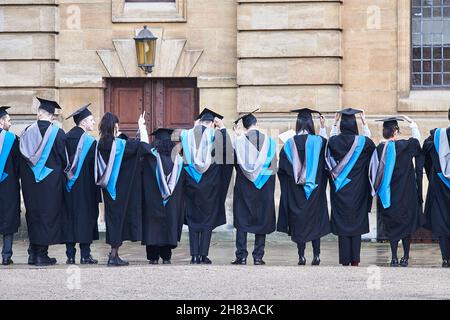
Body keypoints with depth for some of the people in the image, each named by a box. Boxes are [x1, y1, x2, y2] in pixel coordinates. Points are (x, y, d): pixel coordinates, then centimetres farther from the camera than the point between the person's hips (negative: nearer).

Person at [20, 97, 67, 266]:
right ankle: (41, 253, 0)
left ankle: (33, 253, 15)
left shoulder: (27, 132, -1)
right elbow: (64, 158, -4)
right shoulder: (57, 133, -10)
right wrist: (61, 172, 15)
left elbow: (22, 158, 6)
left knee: (33, 215, 13)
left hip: (30, 181, 3)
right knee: (48, 215, 2)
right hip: (51, 181, -3)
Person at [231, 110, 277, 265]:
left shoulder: (240, 140, -7)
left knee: (242, 220, 5)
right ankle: (258, 256, 5)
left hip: (244, 184, -1)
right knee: (262, 220, 7)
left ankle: (241, 256, 0)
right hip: (265, 187, 1)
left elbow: (236, 162, 5)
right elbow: (273, 167, 2)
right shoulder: (269, 141, -2)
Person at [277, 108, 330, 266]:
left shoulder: (289, 144, -3)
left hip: (295, 190, 0)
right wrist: (323, 128, 17)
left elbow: (282, 168, 0)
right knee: (315, 219, 7)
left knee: (298, 220, 6)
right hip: (315, 190, 0)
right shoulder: (318, 141, -7)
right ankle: (316, 255, 2)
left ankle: (301, 256, 3)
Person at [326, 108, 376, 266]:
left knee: (342, 222, 5)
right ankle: (355, 259, 5)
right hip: (357, 191, -1)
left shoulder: (334, 141, -7)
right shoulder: (362, 142, -9)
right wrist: (364, 123, 21)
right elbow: (371, 142, 15)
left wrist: (334, 123, 23)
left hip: (339, 191, 1)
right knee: (356, 222, 6)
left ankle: (345, 259, 5)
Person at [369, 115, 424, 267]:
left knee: (392, 226, 11)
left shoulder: (378, 149, -3)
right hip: (406, 194, -3)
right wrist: (411, 122, 20)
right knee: (406, 223, 9)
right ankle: (405, 257, 8)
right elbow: (417, 139, 7)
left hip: (387, 196, 3)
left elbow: (372, 173, 3)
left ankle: (394, 257, 7)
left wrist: (377, 192, 14)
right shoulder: (405, 146, -12)